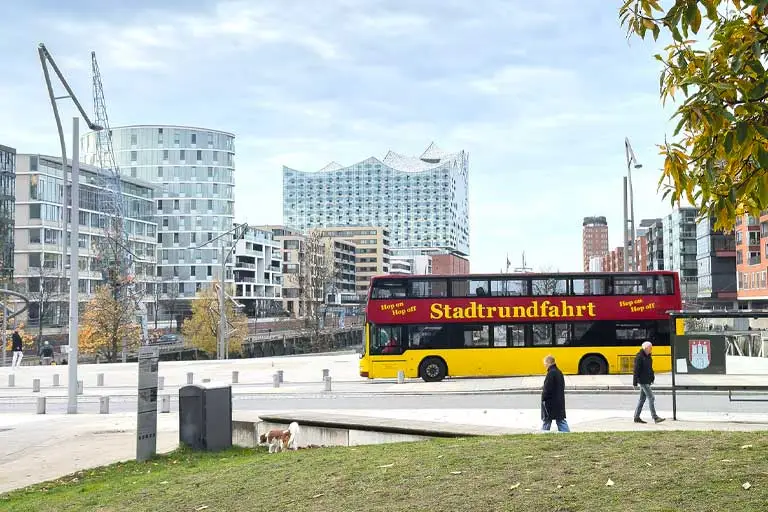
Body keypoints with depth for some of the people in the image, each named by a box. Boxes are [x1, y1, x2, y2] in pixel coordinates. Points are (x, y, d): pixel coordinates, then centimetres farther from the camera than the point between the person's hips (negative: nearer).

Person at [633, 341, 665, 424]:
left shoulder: (648, 356, 12)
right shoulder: (639, 357, -15)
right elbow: (636, 370, -16)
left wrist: (652, 377, 10)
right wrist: (635, 383, -17)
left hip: (647, 381, 9)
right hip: (643, 381, -9)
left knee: (642, 398, 12)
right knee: (651, 398, -10)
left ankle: (636, 417, 17)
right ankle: (655, 417, -8)